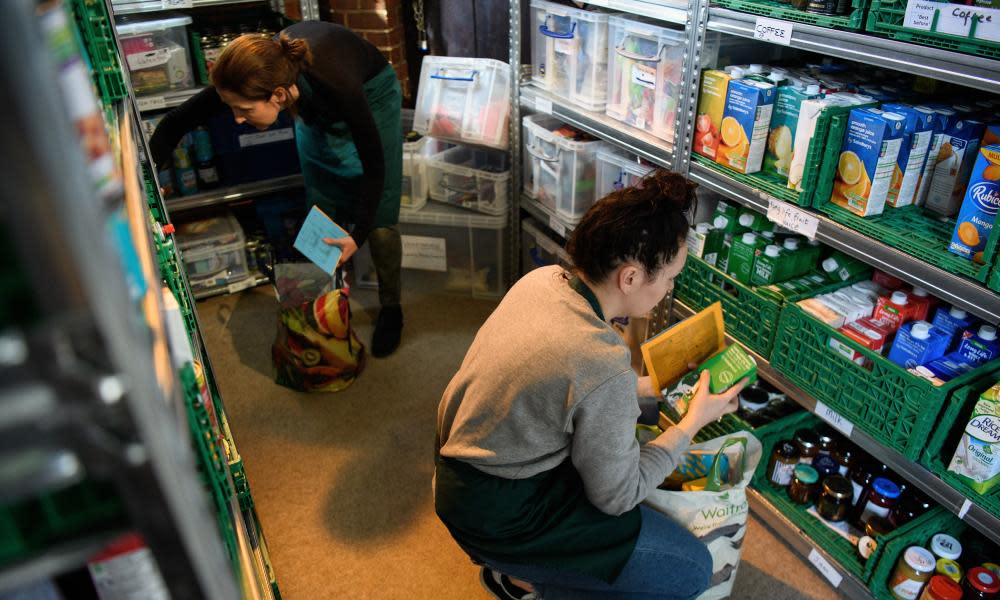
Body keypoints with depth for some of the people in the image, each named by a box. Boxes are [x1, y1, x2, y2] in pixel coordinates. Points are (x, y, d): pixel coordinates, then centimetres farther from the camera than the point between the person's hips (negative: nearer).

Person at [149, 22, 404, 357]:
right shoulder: (252, 77, -33)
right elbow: (175, 124, -19)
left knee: (378, 217, -6)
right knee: (323, 210, 6)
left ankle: (390, 309, 14)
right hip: (315, 110, 4)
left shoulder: (336, 86, -44)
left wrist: (359, 235, -29)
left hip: (371, 93, -4)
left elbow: (373, 162, -29)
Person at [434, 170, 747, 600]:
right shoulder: (605, 368, -31)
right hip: (495, 514, -8)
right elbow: (617, 496, -15)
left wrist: (643, 387, 10)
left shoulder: (543, 278, -9)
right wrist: (694, 421, -7)